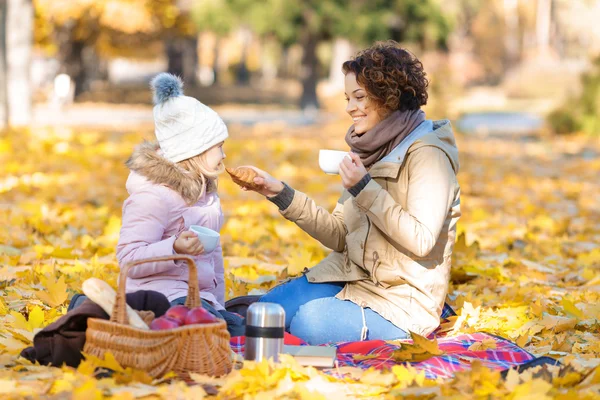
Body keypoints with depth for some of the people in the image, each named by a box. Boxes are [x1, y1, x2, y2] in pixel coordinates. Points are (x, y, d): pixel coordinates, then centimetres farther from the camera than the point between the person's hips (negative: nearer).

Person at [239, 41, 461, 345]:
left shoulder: (426, 155, -13)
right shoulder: (372, 152, 13)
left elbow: (421, 240, -22)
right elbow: (339, 236, 9)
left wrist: (365, 190, -23)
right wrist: (282, 194, 1)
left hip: (403, 301, -7)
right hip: (352, 279, 7)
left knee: (310, 321, -31)